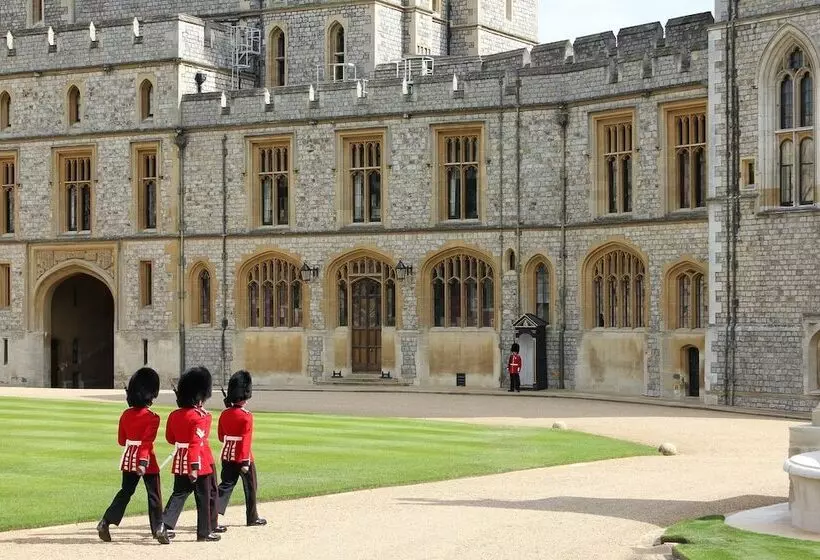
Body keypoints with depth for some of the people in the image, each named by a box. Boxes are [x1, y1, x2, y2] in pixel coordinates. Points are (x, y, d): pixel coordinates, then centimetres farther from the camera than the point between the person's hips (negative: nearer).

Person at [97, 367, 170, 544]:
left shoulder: (126, 415, 3)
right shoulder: (152, 418, -15)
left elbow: (121, 440, 10)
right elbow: (147, 442, -23)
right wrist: (143, 463, -27)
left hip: (129, 459, 6)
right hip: (146, 460, -6)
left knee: (125, 492, 15)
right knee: (154, 495, 4)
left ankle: (105, 523, 8)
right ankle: (158, 529, 6)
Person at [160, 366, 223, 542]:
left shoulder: (174, 415, 4)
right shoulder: (201, 417, -16)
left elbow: (170, 438, 13)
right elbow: (196, 443, -23)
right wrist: (194, 467, -25)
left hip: (180, 461, 6)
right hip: (200, 461, -6)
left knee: (179, 493, 12)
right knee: (204, 497, 5)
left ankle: (166, 525, -4)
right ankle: (205, 532, 11)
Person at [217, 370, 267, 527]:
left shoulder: (224, 414, 3)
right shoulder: (247, 416, -17)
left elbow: (221, 436, 12)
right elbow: (246, 440, -20)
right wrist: (245, 463, -19)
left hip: (227, 456, 5)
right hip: (243, 457, -5)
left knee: (226, 485, 6)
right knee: (250, 488, 11)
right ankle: (252, 517, 22)